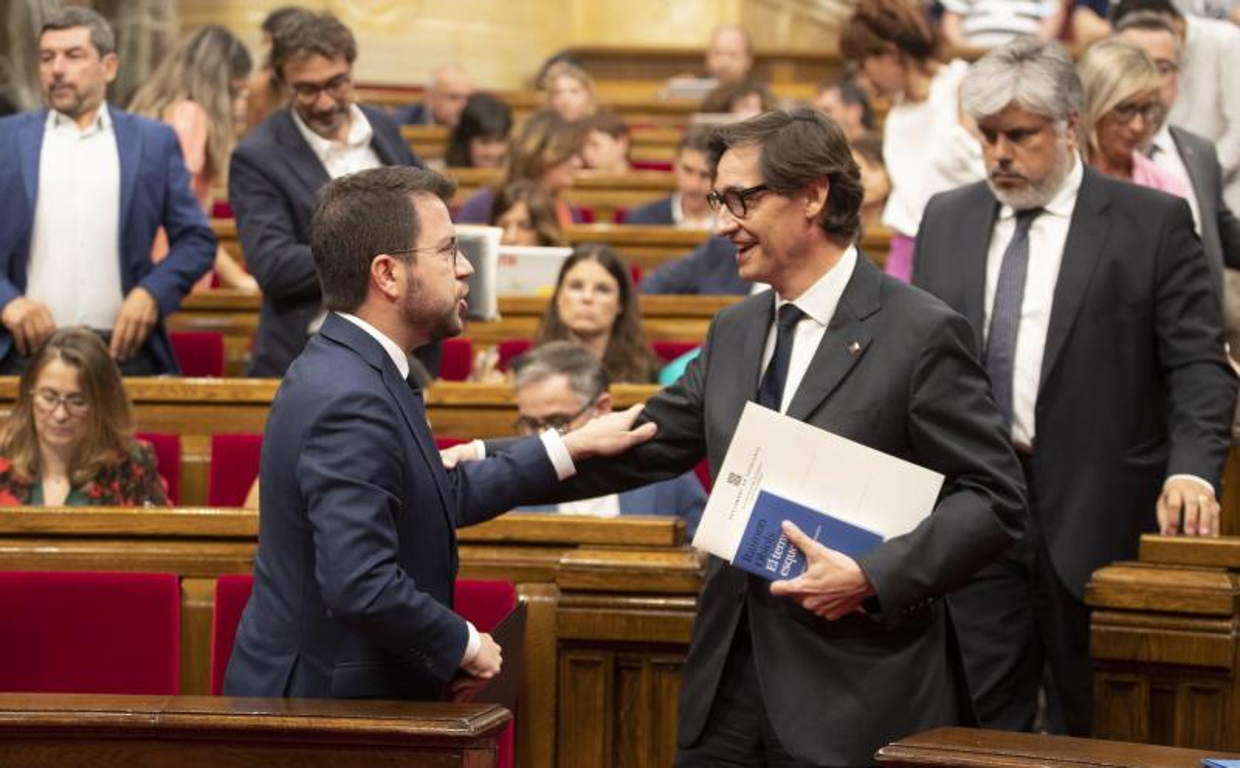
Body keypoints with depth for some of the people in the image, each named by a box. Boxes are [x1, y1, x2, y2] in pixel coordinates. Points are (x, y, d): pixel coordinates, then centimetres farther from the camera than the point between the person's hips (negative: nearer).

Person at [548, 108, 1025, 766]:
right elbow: (645, 446, 16)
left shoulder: (920, 334, -8)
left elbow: (993, 500, -10)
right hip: (731, 678, 6)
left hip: (857, 691, -6)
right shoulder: (734, 332, 14)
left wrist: (874, 577, -20)